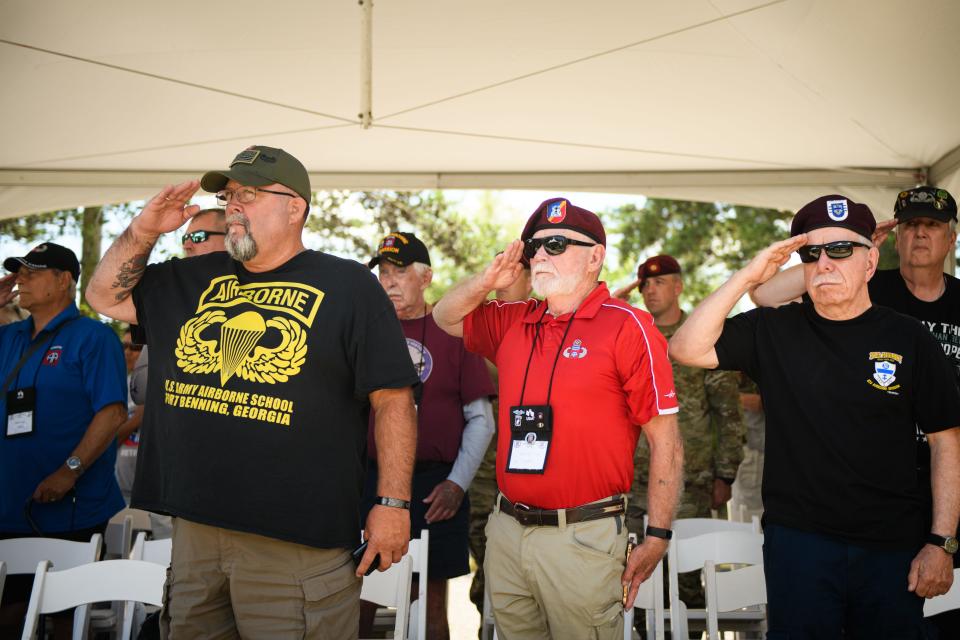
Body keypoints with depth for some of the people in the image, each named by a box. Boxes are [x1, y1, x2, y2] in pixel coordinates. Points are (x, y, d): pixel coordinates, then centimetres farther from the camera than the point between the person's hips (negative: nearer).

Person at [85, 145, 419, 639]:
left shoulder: (347, 286, -3)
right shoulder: (194, 280, 14)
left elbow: (392, 399, -6)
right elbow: (105, 296, 21)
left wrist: (393, 503, -11)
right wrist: (143, 230, 5)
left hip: (297, 540, -5)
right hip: (194, 526, 6)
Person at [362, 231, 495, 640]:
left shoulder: (452, 331, 2)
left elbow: (480, 419, 1)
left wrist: (458, 482, -6)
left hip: (435, 486, -1)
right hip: (370, 480, 2)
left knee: (432, 601, 9)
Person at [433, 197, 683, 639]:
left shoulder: (627, 326, -8)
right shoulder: (513, 322, 10)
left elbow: (666, 442, -8)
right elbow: (446, 318, 24)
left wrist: (657, 537, -10)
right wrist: (487, 281, 3)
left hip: (583, 536, -5)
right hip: (506, 531, 6)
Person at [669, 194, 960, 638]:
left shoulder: (908, 339, 0)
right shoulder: (773, 331, 1)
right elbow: (686, 349, -9)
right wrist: (747, 277, -14)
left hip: (894, 548, 1)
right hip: (798, 539, 0)